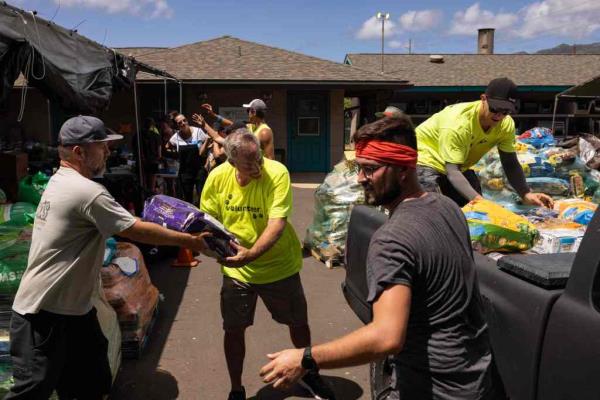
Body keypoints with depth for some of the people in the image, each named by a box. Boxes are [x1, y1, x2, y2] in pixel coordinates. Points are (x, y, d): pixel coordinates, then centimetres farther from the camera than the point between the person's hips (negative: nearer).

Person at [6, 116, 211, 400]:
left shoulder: (59, 182, 9)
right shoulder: (87, 192, -22)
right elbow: (139, 232, -18)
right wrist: (188, 240, -7)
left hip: (73, 307, 10)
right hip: (43, 314, -10)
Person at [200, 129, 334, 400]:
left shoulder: (277, 173, -22)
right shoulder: (217, 177, -11)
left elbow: (277, 222, -29)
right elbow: (208, 218, 3)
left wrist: (251, 254, -43)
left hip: (279, 265, -1)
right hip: (236, 269, 2)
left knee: (298, 323, 15)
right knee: (233, 330, 9)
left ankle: (309, 374, 44)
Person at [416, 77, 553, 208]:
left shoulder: (506, 124, -15)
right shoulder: (458, 123, -34)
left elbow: (510, 164, -10)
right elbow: (452, 172, -37)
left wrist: (526, 194, -25)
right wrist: (477, 198, -51)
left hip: (460, 165, 7)